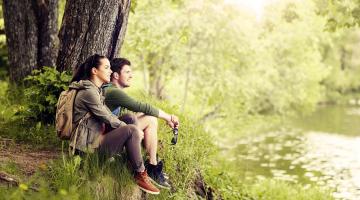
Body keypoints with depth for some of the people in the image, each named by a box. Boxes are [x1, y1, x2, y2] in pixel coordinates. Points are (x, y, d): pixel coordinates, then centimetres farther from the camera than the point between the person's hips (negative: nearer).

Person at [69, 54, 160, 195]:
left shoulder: (96, 90, 18)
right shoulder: (88, 92, -15)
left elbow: (109, 115, 14)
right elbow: (107, 118, -14)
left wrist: (128, 126, 1)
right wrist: (130, 128, -4)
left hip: (96, 137, 11)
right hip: (89, 144, -11)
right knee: (132, 130, -21)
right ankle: (140, 176, -12)